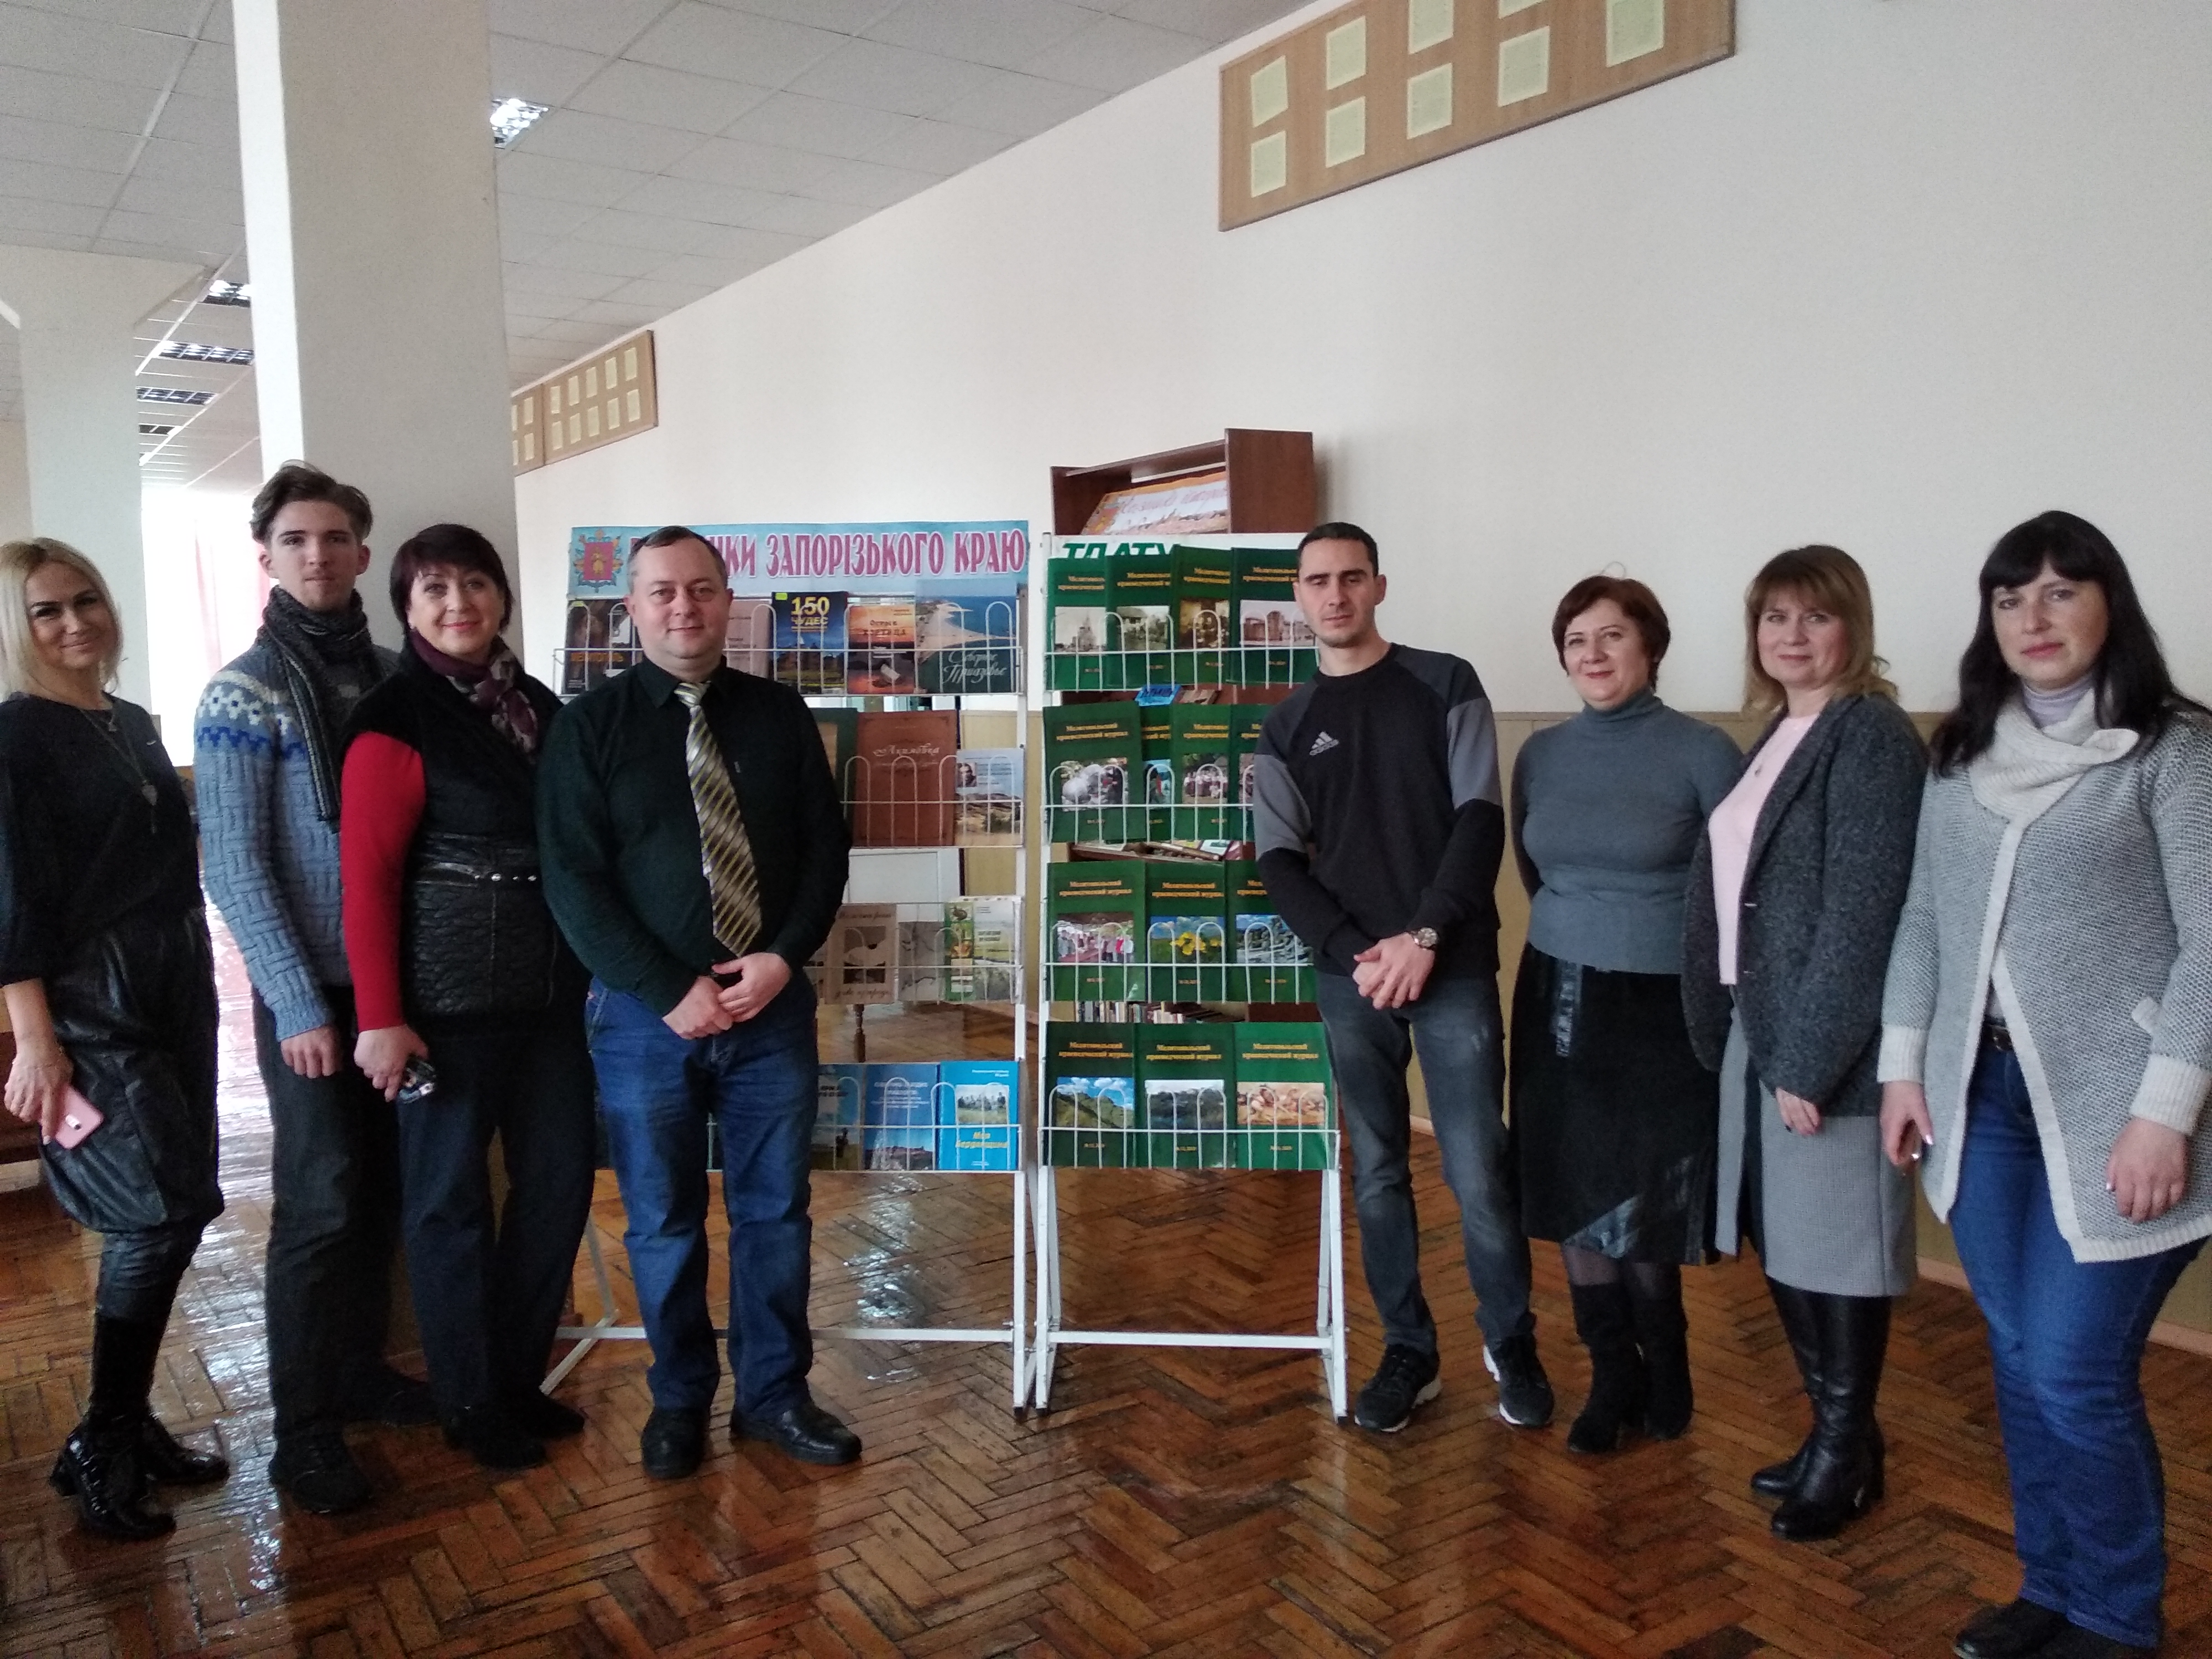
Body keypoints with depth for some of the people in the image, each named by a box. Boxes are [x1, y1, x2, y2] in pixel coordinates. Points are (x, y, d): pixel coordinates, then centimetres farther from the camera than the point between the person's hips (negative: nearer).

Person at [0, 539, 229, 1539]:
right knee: (161, 1213, -8)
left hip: (175, 987, 8)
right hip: (90, 1002, -7)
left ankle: (128, 1421, 24)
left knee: (170, 1213, 10)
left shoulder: (131, 723, 12)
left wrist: (193, 980, 16)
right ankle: (98, 1447, 8)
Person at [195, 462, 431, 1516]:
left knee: (381, 1190, 12)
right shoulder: (243, 695, -7)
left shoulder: (394, 676, 7)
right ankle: (304, 1429, 12)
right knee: (322, 1203, -1)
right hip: (312, 990, -4)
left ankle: (358, 1370, 29)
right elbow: (233, 868, -10)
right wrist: (298, 1003, -14)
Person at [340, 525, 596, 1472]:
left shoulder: (539, 707, 10)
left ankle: (520, 1377, 30)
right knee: (449, 1195, 7)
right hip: (449, 993, -6)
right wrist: (381, 1017, -15)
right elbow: (368, 877, -12)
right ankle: (470, 1404, 24)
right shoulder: (396, 719, -8)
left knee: (560, 1179, 11)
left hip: (550, 988, 6)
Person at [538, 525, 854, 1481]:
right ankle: (679, 1400, 29)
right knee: (662, 1221, 10)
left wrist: (783, 958, -11)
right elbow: (572, 880, -8)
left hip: (771, 1006, 2)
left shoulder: (780, 715, 5)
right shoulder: (590, 726, -2)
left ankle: (773, 1394, 27)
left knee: (775, 1210, 10)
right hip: (645, 1014, -2)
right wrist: (670, 992, -14)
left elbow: (825, 849, 4)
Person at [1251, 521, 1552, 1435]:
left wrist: (1426, 935, -14)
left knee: (1478, 1171, -2)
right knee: (1377, 1174, 7)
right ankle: (1408, 1351, 21)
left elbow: (1481, 819, -4)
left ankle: (1511, 1344, 19)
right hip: (1348, 975, 2)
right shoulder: (1287, 725, 10)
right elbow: (1280, 863, 4)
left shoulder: (1445, 684, 3)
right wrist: (1354, 951, -10)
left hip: (1454, 965, -2)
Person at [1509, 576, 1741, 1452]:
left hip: (1661, 1006, -4)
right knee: (1573, 1205, 8)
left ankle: (1662, 1366, 33)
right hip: (1558, 998, 4)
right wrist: (1581, 937, 14)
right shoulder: (1541, 753, 4)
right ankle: (1614, 1378, 27)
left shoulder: (1703, 751, -9)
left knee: (1643, 1213, 6)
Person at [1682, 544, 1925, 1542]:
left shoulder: (1871, 736, -12)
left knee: (1831, 1247, 5)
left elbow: (1859, 914, -18)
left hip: (1827, 1039, -8)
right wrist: (1731, 1031, 8)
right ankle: (1835, 1432, 32)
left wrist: (1808, 1061, -19)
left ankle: (1847, 1455, 23)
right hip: (1757, 1025, 8)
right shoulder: (1779, 736, 13)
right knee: (1781, 1237, 15)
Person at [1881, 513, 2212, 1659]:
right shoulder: (1962, 755, 11)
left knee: (2078, 1373, -3)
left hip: (2107, 1102, -5)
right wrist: (1903, 1063, 7)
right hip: (1982, 1094, 5)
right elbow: (1922, 921, 13)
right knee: (2019, 1364, 12)